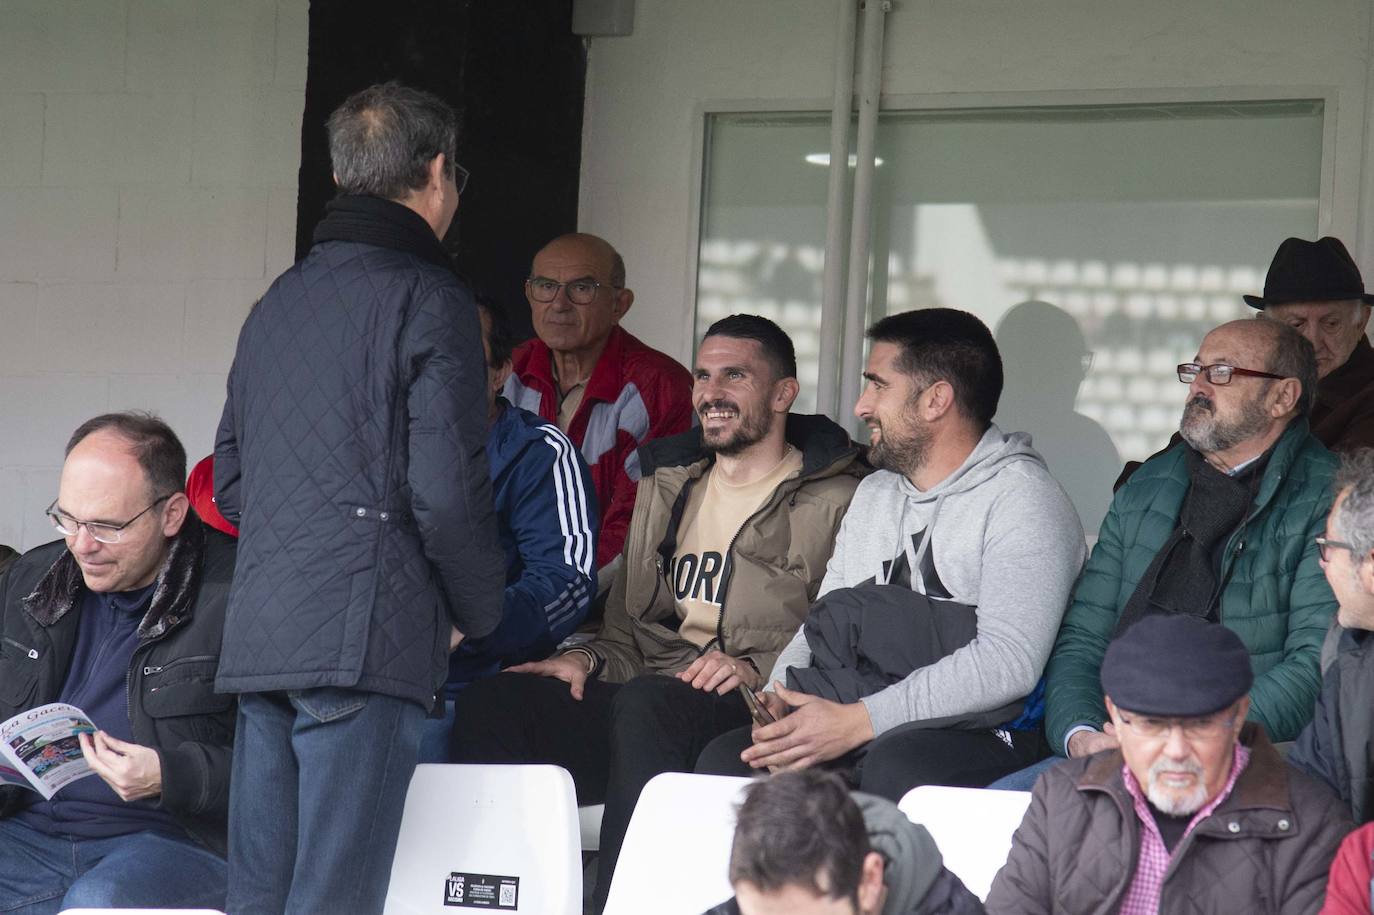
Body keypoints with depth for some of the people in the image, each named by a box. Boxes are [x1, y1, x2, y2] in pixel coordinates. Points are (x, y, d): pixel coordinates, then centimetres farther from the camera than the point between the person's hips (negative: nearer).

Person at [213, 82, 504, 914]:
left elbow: (230, 486, 21)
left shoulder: (279, 302, 18)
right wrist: (478, 614, 4)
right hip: (367, 637, -7)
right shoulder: (429, 299, -4)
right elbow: (447, 493, -11)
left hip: (258, 632, 7)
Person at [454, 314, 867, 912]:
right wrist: (589, 661, 8)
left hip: (761, 717, -6)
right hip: (644, 696, 6)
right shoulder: (666, 485, 28)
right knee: (490, 702, -20)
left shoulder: (834, 502, 7)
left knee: (644, 705, -39)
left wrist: (757, 671, -18)